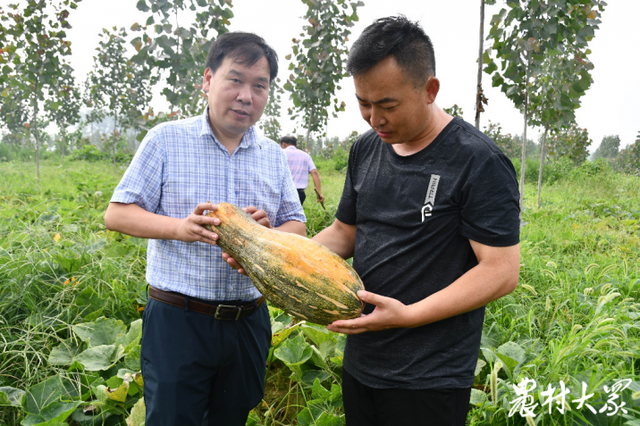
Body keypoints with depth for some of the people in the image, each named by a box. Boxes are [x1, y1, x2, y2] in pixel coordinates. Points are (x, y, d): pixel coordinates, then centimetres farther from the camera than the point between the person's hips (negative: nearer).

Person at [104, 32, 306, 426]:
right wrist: (180, 227, -21)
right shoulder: (167, 139, -3)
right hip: (177, 320, -3)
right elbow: (117, 214, -3)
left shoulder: (273, 154, 8)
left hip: (249, 323, 4)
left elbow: (296, 227, 10)